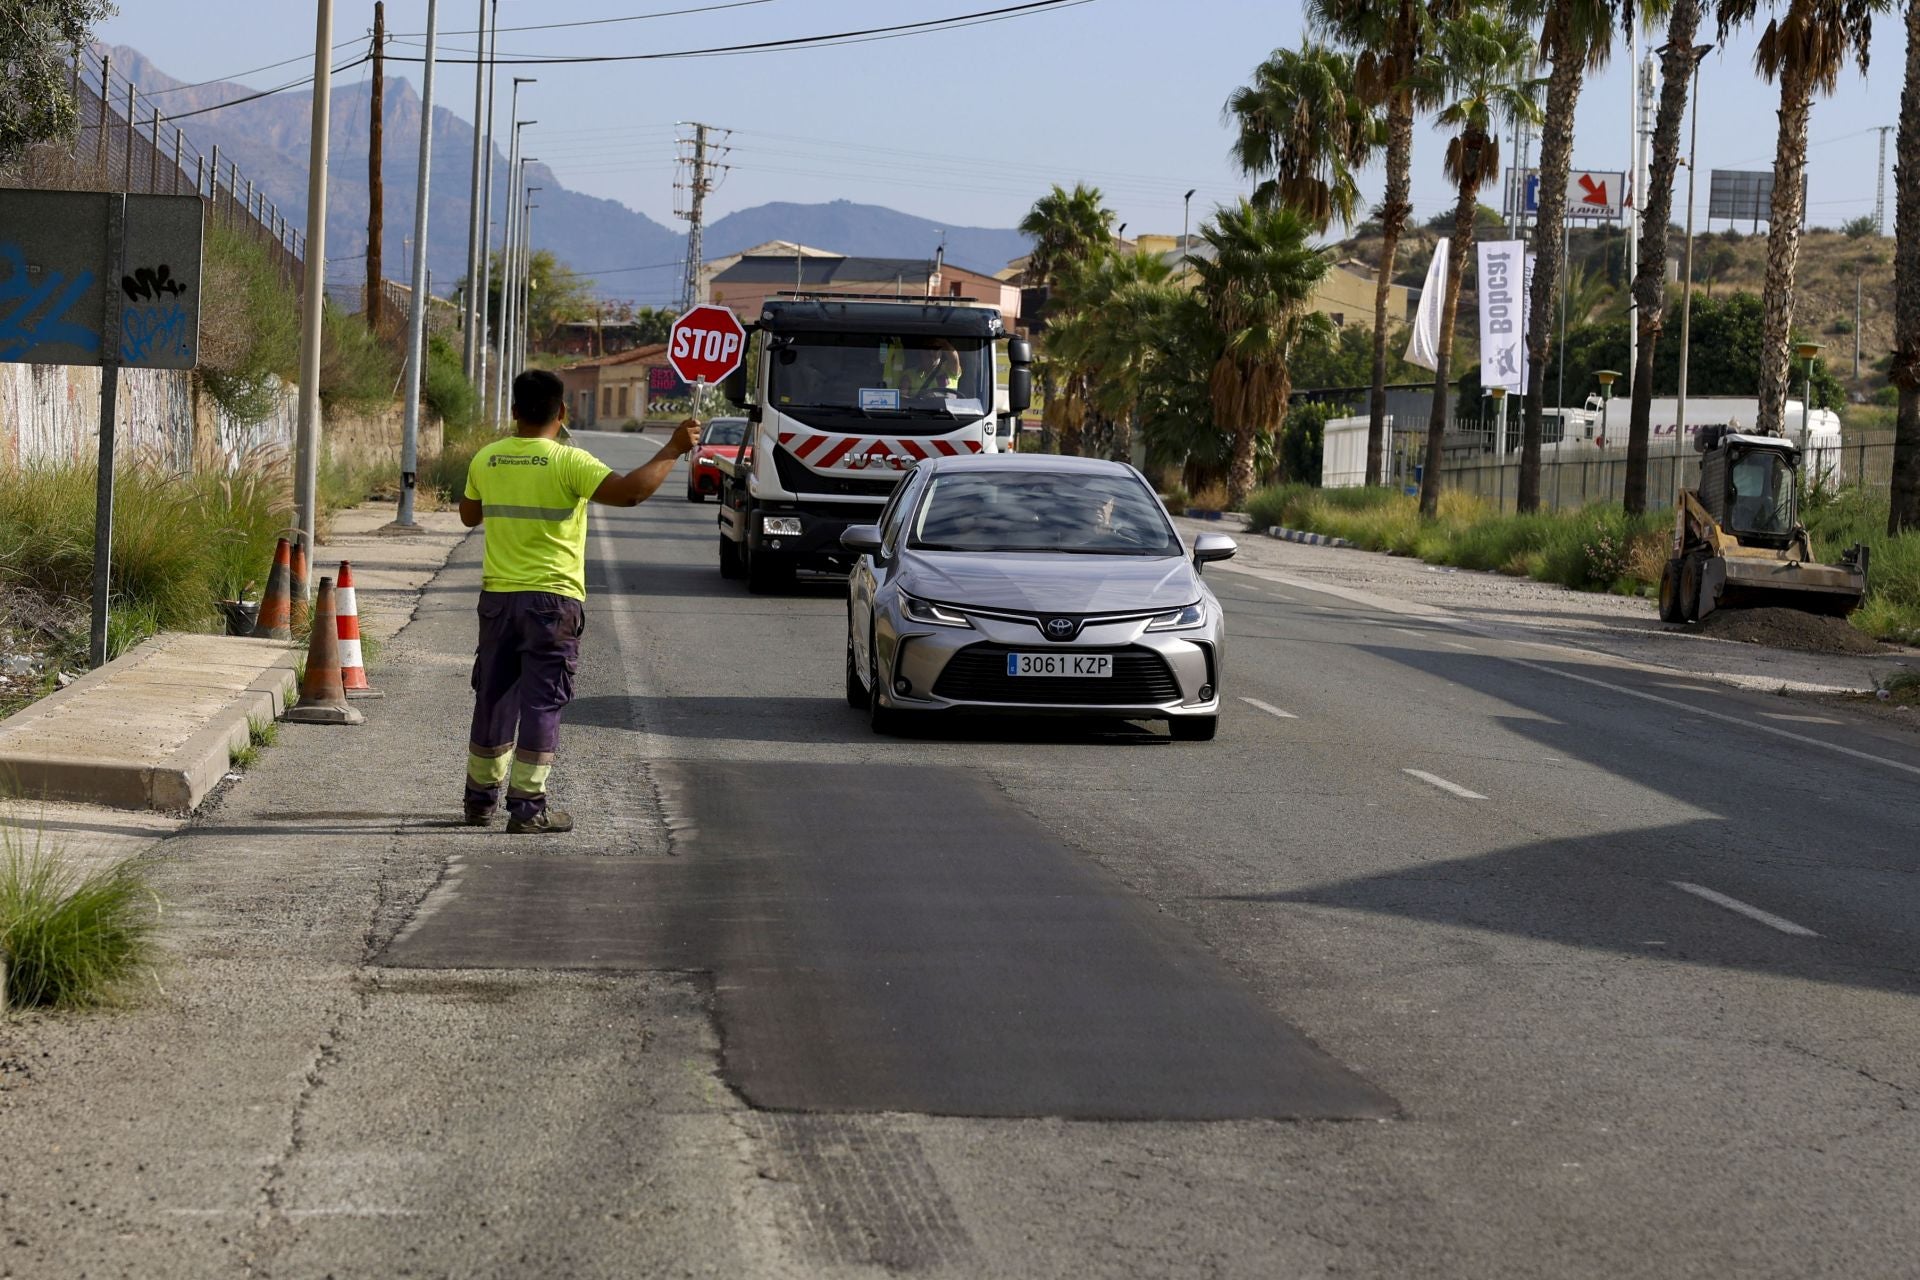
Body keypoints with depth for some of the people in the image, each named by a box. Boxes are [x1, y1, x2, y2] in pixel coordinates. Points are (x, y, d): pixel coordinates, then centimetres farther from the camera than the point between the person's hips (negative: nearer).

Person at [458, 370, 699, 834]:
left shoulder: (486, 460, 3)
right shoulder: (568, 462, -13)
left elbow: (468, 514, 19)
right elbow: (630, 491, -23)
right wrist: (673, 450, -12)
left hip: (498, 596, 5)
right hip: (552, 599, -5)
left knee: (493, 699, 15)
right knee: (541, 702, -1)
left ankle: (481, 799, 24)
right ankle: (527, 807, -4)